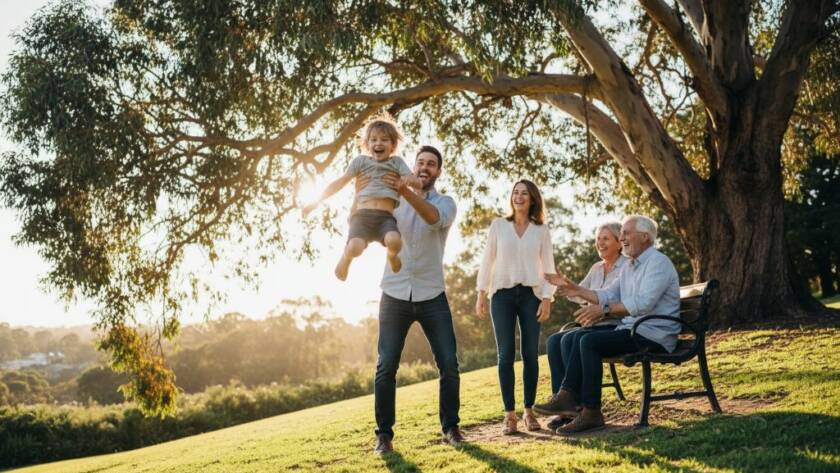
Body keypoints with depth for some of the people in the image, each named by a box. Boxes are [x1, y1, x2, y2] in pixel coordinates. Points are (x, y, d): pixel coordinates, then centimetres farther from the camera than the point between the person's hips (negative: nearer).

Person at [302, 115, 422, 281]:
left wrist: (410, 179, -17)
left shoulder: (397, 162, 17)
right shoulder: (361, 161, 17)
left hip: (385, 217, 0)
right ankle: (346, 256, 8)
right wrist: (316, 202, 14)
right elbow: (340, 183, 17)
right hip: (362, 215, 0)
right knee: (355, 248, -31)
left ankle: (392, 255, 4)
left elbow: (418, 184, 8)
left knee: (394, 241, -35)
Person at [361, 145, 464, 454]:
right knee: (386, 367, -1)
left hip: (432, 296, 0)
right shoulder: (392, 201, 7)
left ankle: (450, 426, 14)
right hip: (395, 295, 1)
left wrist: (405, 191, -41)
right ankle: (384, 434, 9)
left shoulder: (445, 202, 3)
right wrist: (359, 196, -25)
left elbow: (434, 218, -23)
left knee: (449, 364, -2)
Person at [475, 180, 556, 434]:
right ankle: (509, 414, 1)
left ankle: (529, 411, 11)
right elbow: (487, 261, 7)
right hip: (502, 294, 0)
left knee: (530, 354, 0)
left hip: (531, 295, 0)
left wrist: (547, 299, -4)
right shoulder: (498, 226, 6)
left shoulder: (542, 230, 6)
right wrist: (481, 293, 1)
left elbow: (548, 266, 5)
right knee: (506, 355, -3)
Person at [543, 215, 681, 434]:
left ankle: (591, 412, -18)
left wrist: (604, 310, -31)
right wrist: (577, 290, 4)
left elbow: (643, 303, -26)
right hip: (632, 329, 9)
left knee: (590, 341, -22)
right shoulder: (629, 266, 19)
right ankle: (568, 396, -9)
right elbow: (608, 295, 17)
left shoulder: (658, 263, -12)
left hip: (654, 336, -9)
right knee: (580, 335, -3)